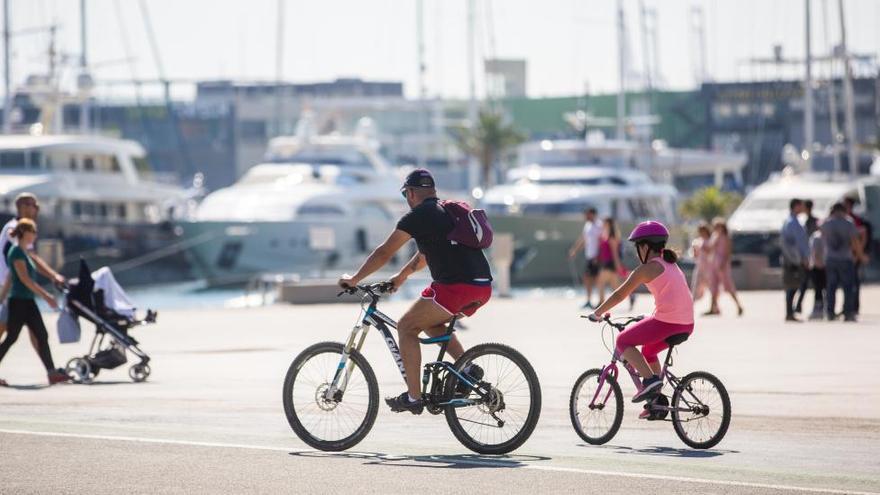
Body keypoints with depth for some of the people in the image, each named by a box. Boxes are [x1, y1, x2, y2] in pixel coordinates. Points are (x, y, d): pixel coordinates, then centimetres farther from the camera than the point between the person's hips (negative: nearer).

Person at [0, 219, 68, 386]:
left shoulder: (24, 253, 15)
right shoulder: (16, 252, -13)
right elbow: (24, 278, -20)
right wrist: (46, 296, -22)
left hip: (27, 302, 9)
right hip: (19, 301, -9)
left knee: (42, 335, 2)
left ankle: (52, 372, -1)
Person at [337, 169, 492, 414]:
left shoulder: (418, 216, -2)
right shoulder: (449, 211, 23)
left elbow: (384, 253, 3)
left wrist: (354, 280, 14)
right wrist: (401, 276, 45)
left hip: (456, 287, -8)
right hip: (483, 288, 8)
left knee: (406, 327, 5)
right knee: (429, 321, 28)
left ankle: (413, 397, 3)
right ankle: (468, 368, 15)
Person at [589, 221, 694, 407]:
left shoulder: (647, 269, -4)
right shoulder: (670, 265, 20)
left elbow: (620, 295, 0)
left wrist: (597, 314, 10)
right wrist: (652, 317, 41)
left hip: (666, 322, -8)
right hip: (687, 324, 9)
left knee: (623, 341, 8)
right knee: (648, 351, 30)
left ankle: (650, 379, -7)